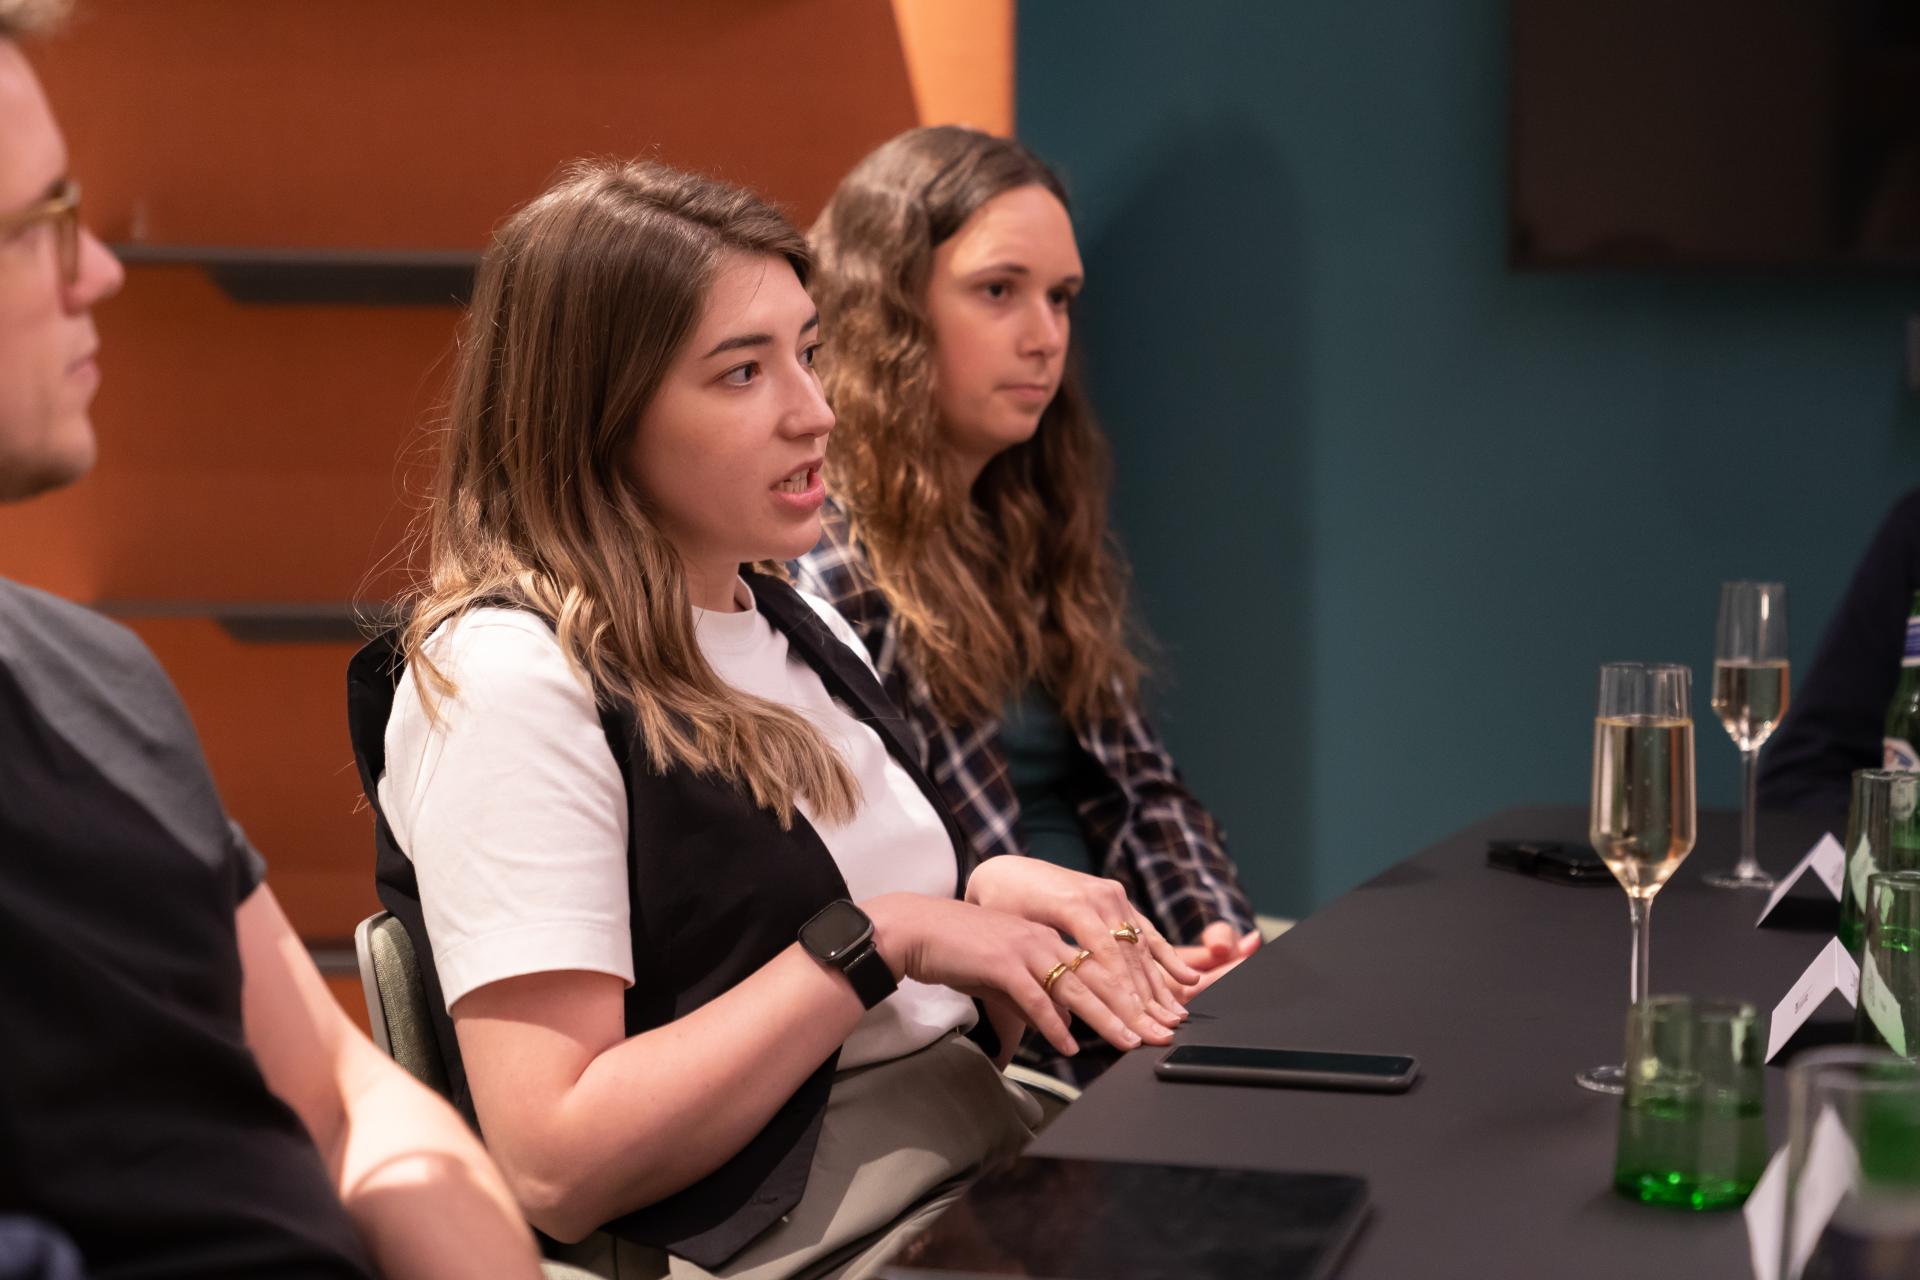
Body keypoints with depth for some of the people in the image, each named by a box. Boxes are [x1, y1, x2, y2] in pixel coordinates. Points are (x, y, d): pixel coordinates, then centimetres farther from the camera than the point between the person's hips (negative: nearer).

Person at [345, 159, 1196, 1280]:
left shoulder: (800, 625, 15)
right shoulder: (511, 674, -11)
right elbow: (557, 1167, -19)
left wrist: (993, 897, 0)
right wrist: (879, 941, -16)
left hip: (1003, 1179, 8)